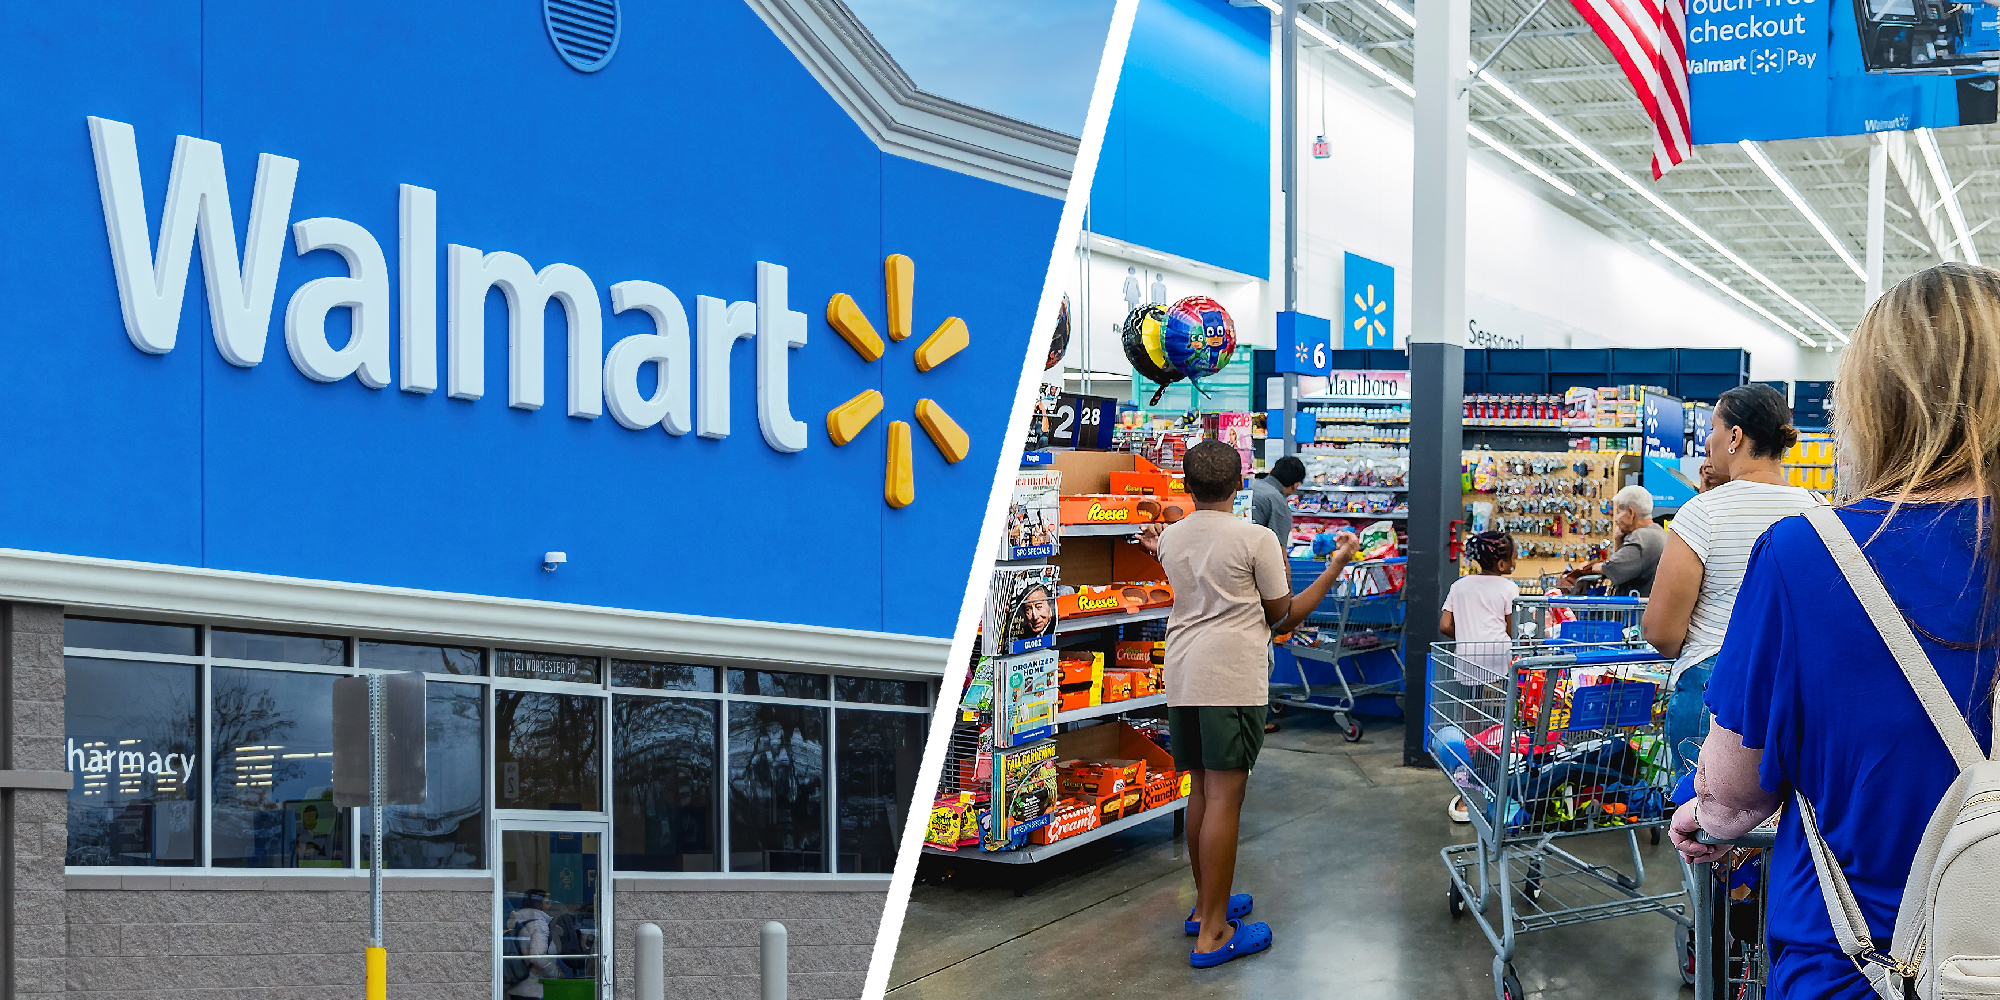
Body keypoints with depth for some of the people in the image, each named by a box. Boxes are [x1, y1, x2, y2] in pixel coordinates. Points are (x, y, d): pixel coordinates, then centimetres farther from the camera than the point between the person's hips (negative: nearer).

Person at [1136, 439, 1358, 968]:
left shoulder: (1171, 538, 10)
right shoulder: (1257, 539, -4)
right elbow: (1283, 617, 2)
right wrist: (1336, 566, 12)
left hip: (1181, 676, 6)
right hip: (1232, 676, -6)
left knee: (1200, 791, 17)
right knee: (1225, 796, -5)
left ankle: (1206, 906, 29)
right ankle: (1212, 934, -2)